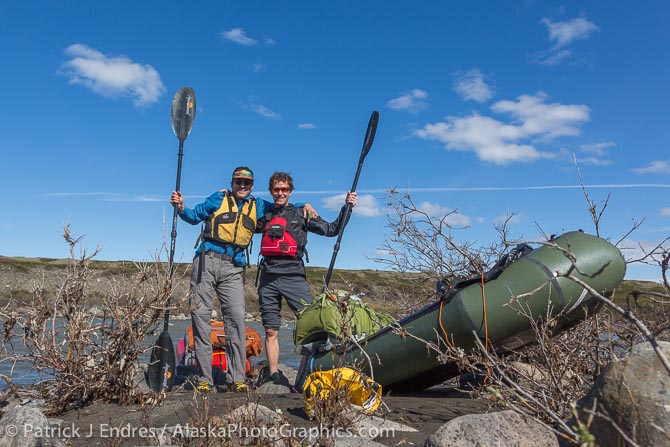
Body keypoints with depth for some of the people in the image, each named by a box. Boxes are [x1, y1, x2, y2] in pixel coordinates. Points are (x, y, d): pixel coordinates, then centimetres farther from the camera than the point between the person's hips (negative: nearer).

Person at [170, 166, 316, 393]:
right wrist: (181, 208, -9)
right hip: (207, 261, -1)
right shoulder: (219, 198, 10)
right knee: (201, 317, -2)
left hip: (233, 268, 1)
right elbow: (195, 216, 10)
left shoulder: (257, 206, 17)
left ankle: (236, 378, -1)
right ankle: (205, 379, 7)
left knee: (236, 318, -9)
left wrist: (304, 206, 11)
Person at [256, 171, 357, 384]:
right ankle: (273, 373, 12)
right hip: (268, 277, 3)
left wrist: (346, 208, -1)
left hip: (293, 276, -3)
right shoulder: (265, 216, 19)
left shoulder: (301, 214, 12)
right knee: (271, 331, 5)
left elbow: (332, 230, 8)